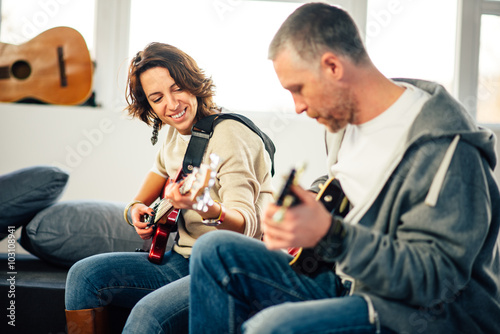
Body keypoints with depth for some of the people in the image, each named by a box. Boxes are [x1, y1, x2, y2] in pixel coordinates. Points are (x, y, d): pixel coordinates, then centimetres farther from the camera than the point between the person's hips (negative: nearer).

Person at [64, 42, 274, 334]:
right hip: (182, 260, 8)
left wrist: (208, 209, -47)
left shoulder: (228, 135, -16)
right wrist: (137, 206, 15)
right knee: (85, 275, -6)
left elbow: (246, 225, -26)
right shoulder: (176, 132, 8)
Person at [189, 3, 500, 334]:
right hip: (351, 284, 9)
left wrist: (329, 235, -32)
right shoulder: (348, 119, 8)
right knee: (214, 251, 1)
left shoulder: (446, 148, -20)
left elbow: (435, 278, -24)